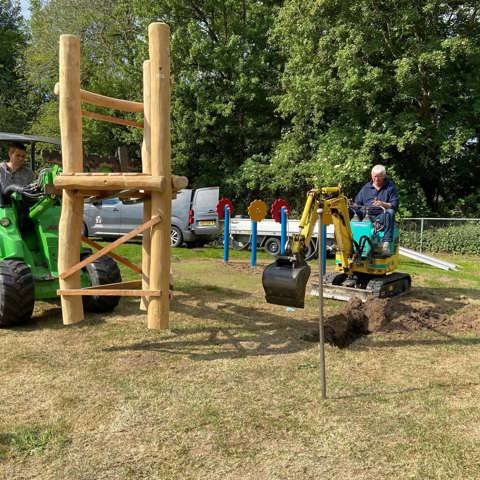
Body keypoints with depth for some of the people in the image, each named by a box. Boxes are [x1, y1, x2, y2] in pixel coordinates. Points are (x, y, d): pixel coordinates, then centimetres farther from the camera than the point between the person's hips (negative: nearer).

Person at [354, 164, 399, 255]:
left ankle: (386, 243, -44)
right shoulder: (366, 187, 21)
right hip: (367, 216, 3)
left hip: (382, 217, -2)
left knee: (389, 213, -37)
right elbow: (357, 203, 17)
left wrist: (383, 204, -21)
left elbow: (395, 205, -2)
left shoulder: (390, 187, 10)